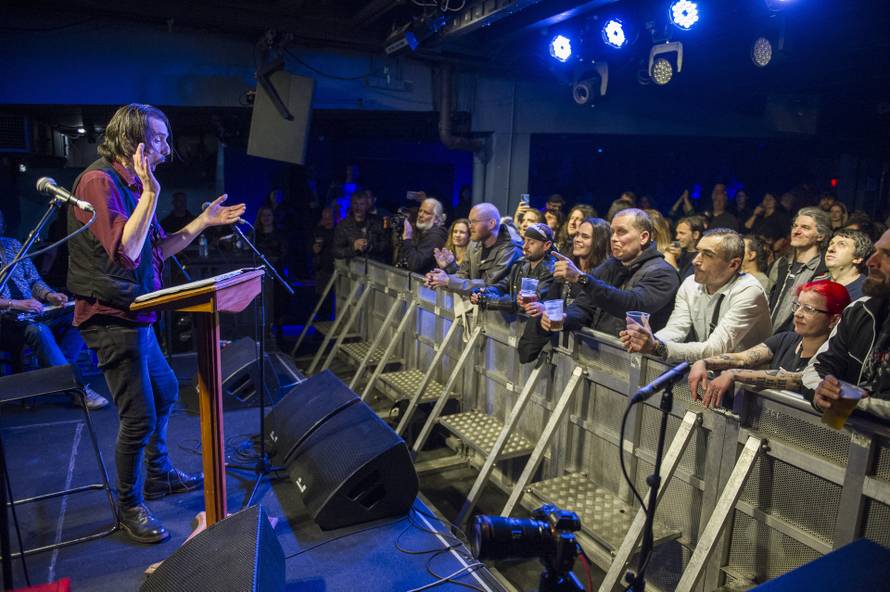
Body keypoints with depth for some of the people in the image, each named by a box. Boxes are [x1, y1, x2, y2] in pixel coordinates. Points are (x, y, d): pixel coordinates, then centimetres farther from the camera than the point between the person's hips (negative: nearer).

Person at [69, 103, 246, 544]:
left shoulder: (129, 185, 14)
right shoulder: (99, 181, -16)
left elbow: (157, 249, 18)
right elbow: (124, 252, -27)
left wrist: (204, 221, 15)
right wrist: (151, 193, -24)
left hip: (134, 317, 10)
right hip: (113, 319, -10)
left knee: (164, 392, 22)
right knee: (139, 417, -3)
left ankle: (159, 474, 40)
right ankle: (129, 507, 17)